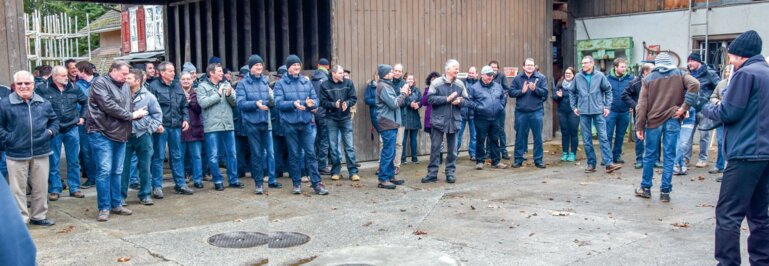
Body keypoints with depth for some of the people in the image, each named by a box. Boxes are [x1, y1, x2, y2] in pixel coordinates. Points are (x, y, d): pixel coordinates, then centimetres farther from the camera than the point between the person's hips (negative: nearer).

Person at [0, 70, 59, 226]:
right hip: (17, 155, -3)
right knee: (18, 189, 5)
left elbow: (54, 120, 19)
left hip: (41, 153, 3)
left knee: (41, 187, 12)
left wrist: (50, 132, 3)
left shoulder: (44, 103, 7)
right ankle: (21, 219, 16)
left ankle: (38, 216, 27)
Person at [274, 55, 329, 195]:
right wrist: (293, 104, -25)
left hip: (306, 122, 2)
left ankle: (317, 183, 2)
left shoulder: (306, 82, 9)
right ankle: (296, 183, 16)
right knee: (294, 154, 6)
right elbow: (279, 103, -9)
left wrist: (311, 103, -18)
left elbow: (315, 100, 5)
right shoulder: (280, 84, 1)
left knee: (311, 153, -1)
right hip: (289, 123, -2)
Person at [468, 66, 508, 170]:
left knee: (495, 140, 10)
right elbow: (468, 100, -5)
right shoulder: (474, 87, -4)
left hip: (495, 119, 5)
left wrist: (501, 106, 10)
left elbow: (503, 96, 25)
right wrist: (476, 107, -15)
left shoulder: (498, 86, 12)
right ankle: (479, 161, 11)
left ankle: (495, 162, 18)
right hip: (481, 119, -5)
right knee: (480, 140, 1)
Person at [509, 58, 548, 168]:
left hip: (536, 112, -1)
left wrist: (535, 89, -19)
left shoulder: (541, 78, 3)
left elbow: (545, 92, -4)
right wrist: (522, 91, -13)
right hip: (521, 112, 1)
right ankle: (518, 159, 16)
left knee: (538, 137, 4)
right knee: (520, 136, 7)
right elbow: (511, 92, 1)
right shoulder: (517, 78, 5)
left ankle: (538, 160, 13)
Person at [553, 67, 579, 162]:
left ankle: (573, 154, 7)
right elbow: (554, 97, 9)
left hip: (573, 112, -4)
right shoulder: (560, 85, 9)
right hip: (562, 112, 4)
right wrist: (558, 96, -11)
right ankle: (565, 153, 16)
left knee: (573, 133, 0)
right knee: (564, 133, 9)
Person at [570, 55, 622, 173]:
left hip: (598, 111, -2)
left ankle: (608, 163, -5)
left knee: (603, 137, -5)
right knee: (586, 140, 5)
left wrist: (607, 106, 2)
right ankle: (591, 164, 13)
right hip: (583, 112, 2)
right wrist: (574, 107, 8)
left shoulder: (600, 76, 0)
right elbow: (573, 93, 14)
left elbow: (608, 91, 7)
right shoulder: (578, 77, 3)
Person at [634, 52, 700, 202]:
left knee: (650, 155, 10)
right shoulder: (679, 74, 6)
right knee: (668, 157, 3)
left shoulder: (649, 79, 6)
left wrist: (639, 126, 2)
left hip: (654, 121, 0)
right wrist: (684, 107, -10)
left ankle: (645, 188, 19)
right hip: (672, 121, 0)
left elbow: (642, 105, 0)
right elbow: (694, 84, -14)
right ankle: (665, 192, 5)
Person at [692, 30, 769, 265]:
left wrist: (704, 107, 5)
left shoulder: (745, 73, -10)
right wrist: (716, 108, 15)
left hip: (746, 153, -9)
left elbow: (728, 113, -13)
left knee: (728, 215, -7)